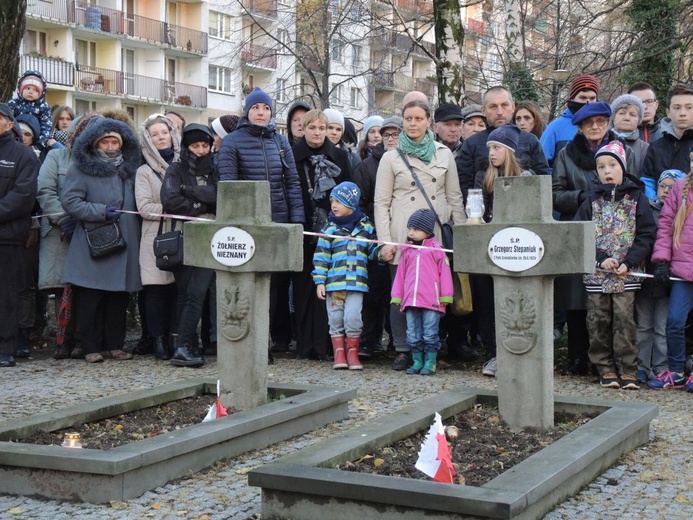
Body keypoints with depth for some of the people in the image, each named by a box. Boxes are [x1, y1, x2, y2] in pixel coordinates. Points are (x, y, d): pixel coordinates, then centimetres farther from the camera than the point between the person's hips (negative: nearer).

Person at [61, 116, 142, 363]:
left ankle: (115, 344, 16)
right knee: (91, 297, -2)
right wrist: (101, 212, -14)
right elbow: (70, 201, -7)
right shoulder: (82, 168, 1)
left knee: (119, 297, 6)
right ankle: (91, 347, 7)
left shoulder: (130, 168, 16)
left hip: (125, 243, 4)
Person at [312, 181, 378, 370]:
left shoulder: (365, 226, 8)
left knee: (353, 317, -7)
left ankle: (353, 354, 8)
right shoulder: (329, 228, 5)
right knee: (335, 319, 4)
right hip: (333, 282, 1)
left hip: (356, 283, -1)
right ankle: (339, 354, 13)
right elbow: (321, 256, 2)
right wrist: (319, 281, -3)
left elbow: (372, 250, 16)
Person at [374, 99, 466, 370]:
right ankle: (402, 351, 6)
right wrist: (385, 241, -4)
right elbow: (381, 202, 4)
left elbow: (454, 197, 13)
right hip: (403, 236, -1)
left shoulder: (444, 154, 11)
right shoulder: (391, 158, 6)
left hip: (436, 236, 1)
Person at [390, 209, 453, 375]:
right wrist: (397, 296, 13)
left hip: (431, 301, -5)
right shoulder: (407, 251, 12)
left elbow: (444, 273, -1)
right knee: (413, 335, 8)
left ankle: (430, 363, 7)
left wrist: (446, 296, -3)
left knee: (430, 334, 0)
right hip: (410, 300, 5)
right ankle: (417, 362, 17)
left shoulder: (436, 249, 0)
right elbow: (400, 274, 15)